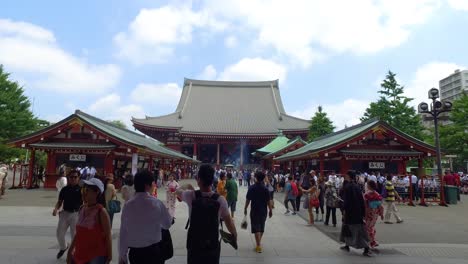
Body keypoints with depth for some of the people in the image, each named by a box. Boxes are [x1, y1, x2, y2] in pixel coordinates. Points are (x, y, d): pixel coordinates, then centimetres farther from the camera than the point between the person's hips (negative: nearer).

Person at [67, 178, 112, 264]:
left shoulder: (101, 212, -17)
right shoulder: (82, 209, 2)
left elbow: (108, 236, -13)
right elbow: (78, 233, 13)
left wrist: (109, 257, -12)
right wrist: (70, 251, 15)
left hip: (97, 256, -7)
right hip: (80, 254, 7)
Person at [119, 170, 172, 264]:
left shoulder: (127, 205, -10)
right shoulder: (157, 203, -13)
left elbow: (123, 232, -5)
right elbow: (167, 224, 1)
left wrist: (122, 255, 7)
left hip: (134, 252, 2)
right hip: (153, 251, -1)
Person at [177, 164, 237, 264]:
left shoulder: (191, 196, -13)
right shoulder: (220, 200, -14)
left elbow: (179, 191, 10)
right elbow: (228, 221, -6)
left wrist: (187, 186, 30)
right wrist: (234, 235, 12)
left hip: (194, 244, 0)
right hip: (213, 245, 0)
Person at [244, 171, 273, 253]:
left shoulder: (251, 188, -9)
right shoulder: (265, 189, -6)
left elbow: (248, 200, -6)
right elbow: (268, 201, -6)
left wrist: (245, 208, 7)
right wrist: (270, 210, 5)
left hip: (254, 210, -2)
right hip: (263, 211, 3)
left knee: (256, 228, 1)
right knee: (261, 227, 18)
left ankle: (258, 246, -3)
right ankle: (259, 242, 34)